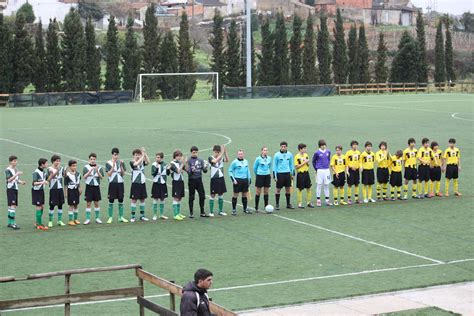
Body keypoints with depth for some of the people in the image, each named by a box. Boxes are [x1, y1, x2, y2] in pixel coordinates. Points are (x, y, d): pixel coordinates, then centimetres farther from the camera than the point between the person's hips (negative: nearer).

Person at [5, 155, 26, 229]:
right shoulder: (8, 170, -9)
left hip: (16, 189, 8)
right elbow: (9, 179, -20)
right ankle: (12, 223, -17)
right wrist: (16, 174, -28)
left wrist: (21, 182, 1)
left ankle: (9, 223, 17)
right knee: (12, 205, -14)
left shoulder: (16, 170, 13)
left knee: (12, 206, 10)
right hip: (10, 189, -8)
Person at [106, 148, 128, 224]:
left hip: (120, 183, 3)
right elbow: (108, 174, -7)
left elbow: (123, 174, 2)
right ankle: (110, 217, 7)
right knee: (111, 201, 0)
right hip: (112, 183, -3)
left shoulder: (121, 162, 6)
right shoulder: (109, 163, -2)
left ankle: (121, 217, 15)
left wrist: (121, 166, -11)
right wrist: (113, 166, -16)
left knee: (121, 201, 6)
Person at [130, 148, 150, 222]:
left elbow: (148, 162, -13)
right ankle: (133, 217, 4)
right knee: (134, 200, -2)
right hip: (135, 183, -5)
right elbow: (137, 163, -28)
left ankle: (142, 216, 19)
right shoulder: (132, 162, -7)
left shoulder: (142, 162, 6)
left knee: (142, 199, 9)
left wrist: (145, 153, -19)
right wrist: (143, 156, -26)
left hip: (142, 183, 5)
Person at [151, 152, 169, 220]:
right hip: (156, 183, -3)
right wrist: (157, 168, -29)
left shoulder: (164, 164, 3)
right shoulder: (154, 165, -6)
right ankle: (155, 215, 8)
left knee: (162, 199, 10)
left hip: (163, 183, 3)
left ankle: (162, 214, 20)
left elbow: (168, 174, 10)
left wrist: (168, 169, -9)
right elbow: (153, 174, -15)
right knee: (155, 199, 0)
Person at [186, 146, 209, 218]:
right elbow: (188, 171, -11)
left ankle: (202, 212, 13)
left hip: (199, 180, 3)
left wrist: (205, 168, -19)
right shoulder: (189, 161, -5)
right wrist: (191, 171, -33)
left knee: (202, 196, 3)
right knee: (191, 197, 4)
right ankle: (191, 213, 12)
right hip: (192, 180, -3)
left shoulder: (200, 160, 6)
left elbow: (204, 171, 3)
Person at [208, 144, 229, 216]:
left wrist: (225, 152, -24)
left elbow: (227, 160, -13)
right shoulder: (211, 158, -7)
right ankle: (211, 212, 6)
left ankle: (221, 211, 20)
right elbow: (215, 161, -28)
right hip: (214, 179, -5)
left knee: (221, 195, 10)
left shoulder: (221, 158, 6)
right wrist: (222, 153, -30)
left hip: (221, 178, 5)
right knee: (213, 195, -1)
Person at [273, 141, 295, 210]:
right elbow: (274, 166, -2)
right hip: (280, 174, -3)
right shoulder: (277, 155, -5)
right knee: (278, 189, 1)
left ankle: (288, 204, 17)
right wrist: (274, 175, -6)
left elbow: (291, 164, 14)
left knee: (288, 189, 7)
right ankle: (277, 205, 9)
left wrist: (293, 173, 12)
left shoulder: (289, 154, 4)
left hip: (287, 173, 3)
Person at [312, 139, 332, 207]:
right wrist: (316, 169, 1)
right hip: (320, 170, -4)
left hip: (327, 170, 4)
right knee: (319, 185, 0)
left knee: (327, 185, 8)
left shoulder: (328, 152, 5)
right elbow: (313, 161, 3)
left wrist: (327, 165, 13)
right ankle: (318, 200, 5)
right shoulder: (317, 153, -7)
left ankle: (327, 200, 13)